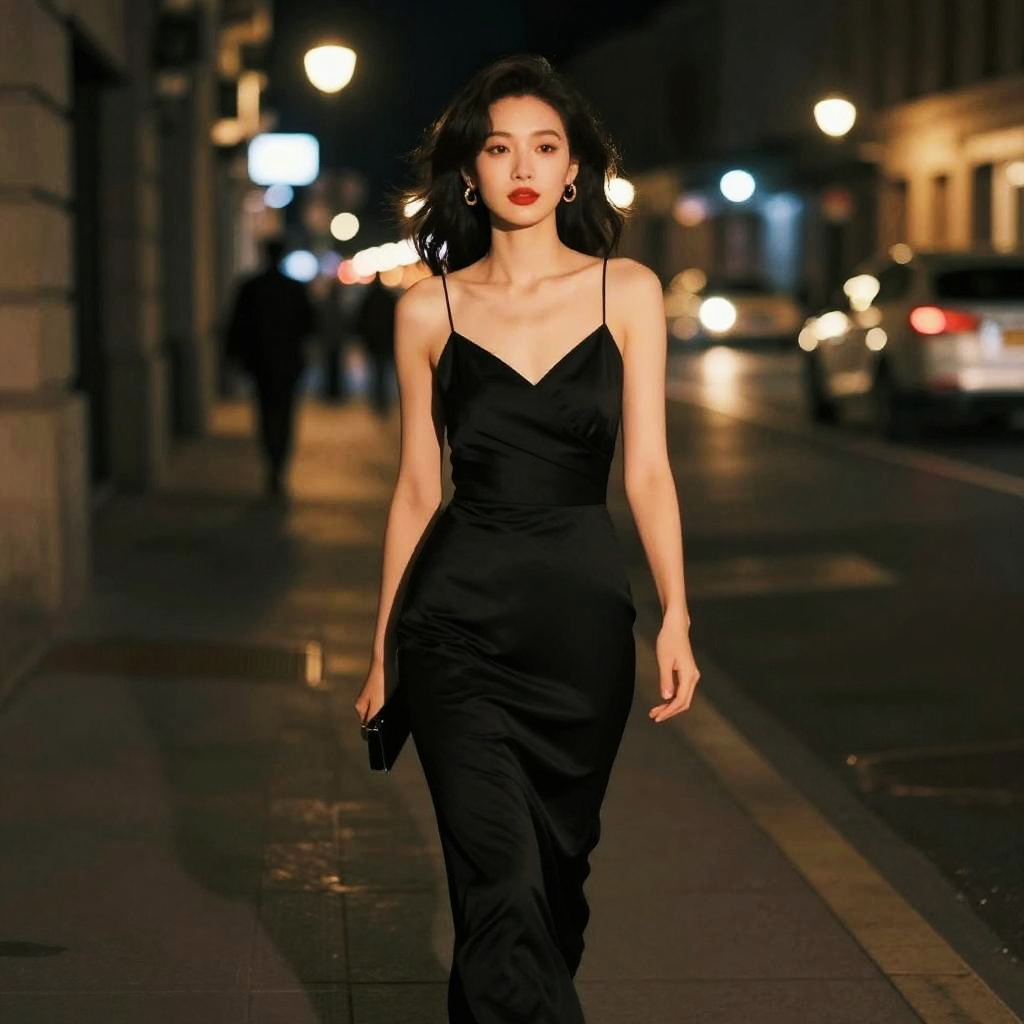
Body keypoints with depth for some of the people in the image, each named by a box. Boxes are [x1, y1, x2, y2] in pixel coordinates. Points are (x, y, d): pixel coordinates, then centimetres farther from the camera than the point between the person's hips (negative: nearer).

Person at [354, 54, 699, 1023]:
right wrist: (381, 649, 9)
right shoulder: (429, 309, 1)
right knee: (503, 884, -10)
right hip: (459, 618, -1)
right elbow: (416, 486, 7)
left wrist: (674, 616, -11)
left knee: (557, 867, 12)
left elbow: (647, 470, 0)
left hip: (583, 614, 2)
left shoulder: (627, 292, 2)